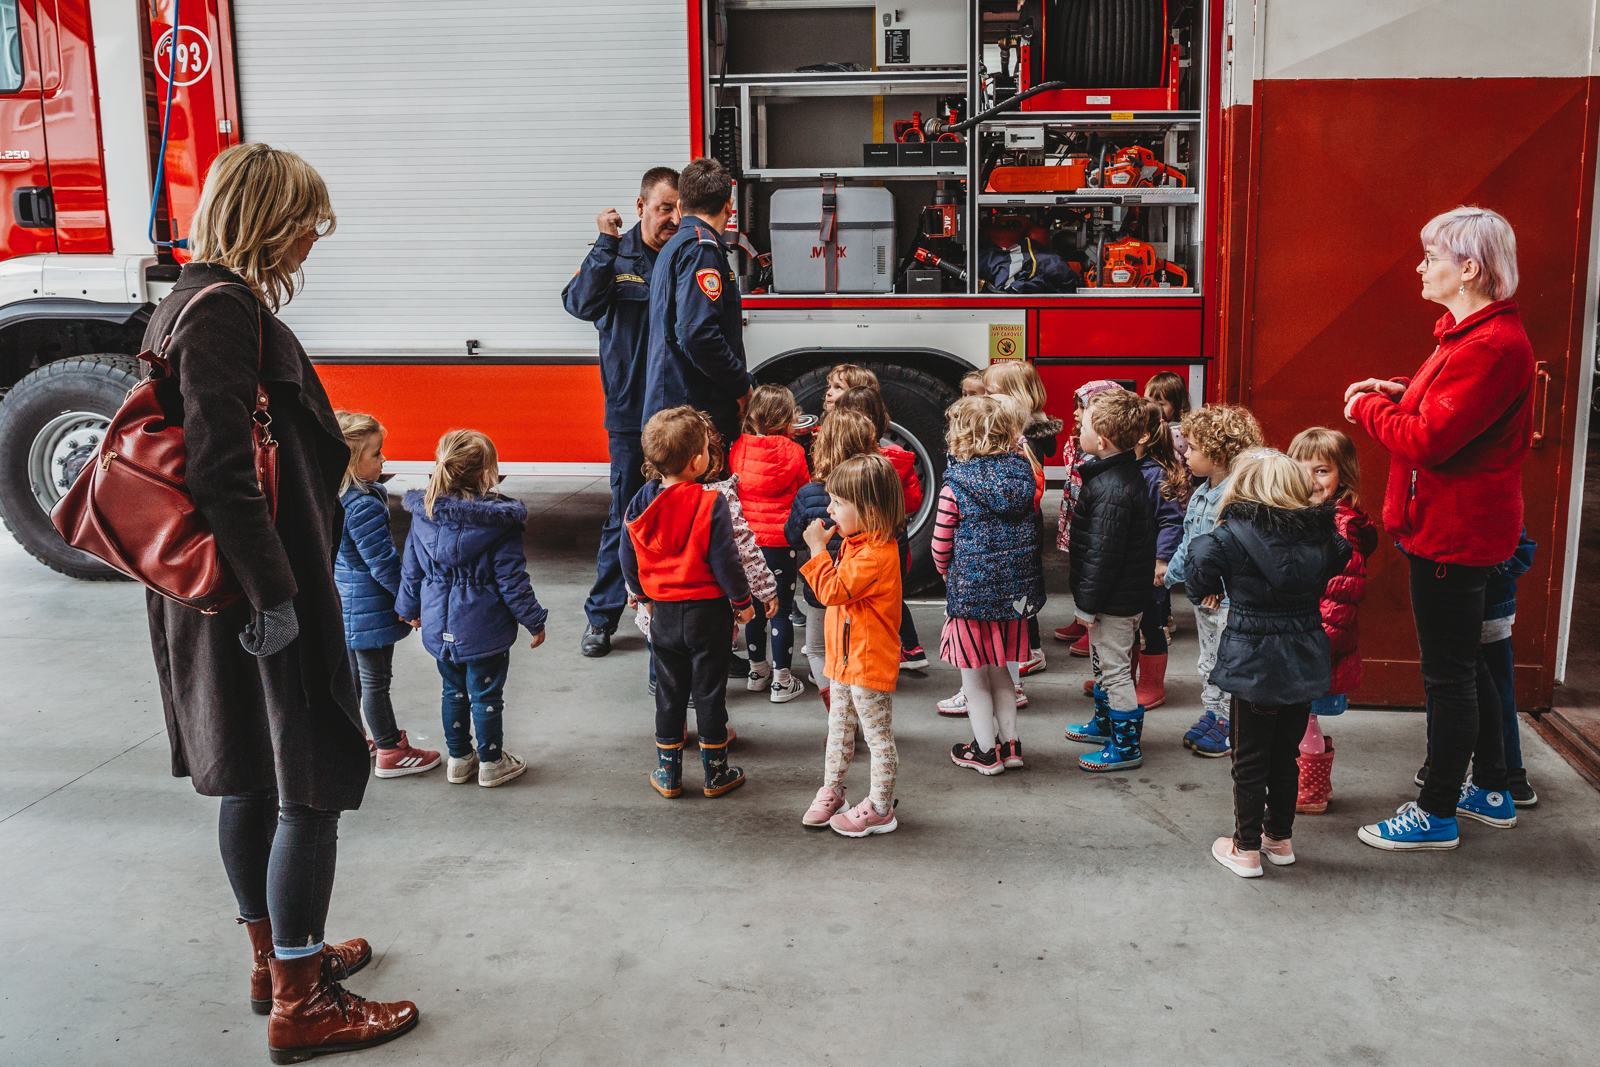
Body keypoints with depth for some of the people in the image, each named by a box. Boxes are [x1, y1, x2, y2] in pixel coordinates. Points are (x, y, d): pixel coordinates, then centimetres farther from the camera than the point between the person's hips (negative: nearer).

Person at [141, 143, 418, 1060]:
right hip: (261, 587, -11)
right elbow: (221, 467, -25)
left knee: (252, 778, 18)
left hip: (235, 594, 11)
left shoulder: (198, 301, 14)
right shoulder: (224, 310, -17)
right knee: (315, 786, -2)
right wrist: (271, 589, -23)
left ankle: (278, 956, 34)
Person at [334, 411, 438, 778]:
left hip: (344, 605, 9)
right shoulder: (364, 506, -27)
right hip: (370, 609, -9)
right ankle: (391, 752, 17)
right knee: (375, 681, 3)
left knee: (353, 674, 22)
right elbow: (383, 564, -25)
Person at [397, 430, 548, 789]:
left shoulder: (422, 514, -4)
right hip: (484, 628, -5)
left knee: (454, 691, 20)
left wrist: (410, 608, 22)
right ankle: (491, 762, 24)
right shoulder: (499, 522, -19)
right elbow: (512, 580, -15)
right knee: (486, 694, 10)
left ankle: (459, 759, 32)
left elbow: (411, 570, 6)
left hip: (439, 626, 5)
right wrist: (534, 621, -2)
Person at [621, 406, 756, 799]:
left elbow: (628, 559, 6)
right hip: (708, 611, -4)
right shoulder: (710, 503, -19)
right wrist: (742, 601, -2)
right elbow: (724, 560, -16)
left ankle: (668, 774, 22)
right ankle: (716, 773, 20)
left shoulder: (640, 503, -4)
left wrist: (643, 595, 22)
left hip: (663, 613, 4)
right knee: (709, 693, 8)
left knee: (668, 693, 15)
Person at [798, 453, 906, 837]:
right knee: (839, 730, 21)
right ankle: (831, 791, 36)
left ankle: (880, 809, 15)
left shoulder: (875, 554, -25)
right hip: (844, 659, 10)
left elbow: (833, 591, -28)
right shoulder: (857, 543, 8)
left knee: (878, 737, 4)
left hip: (870, 662, -10)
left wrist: (818, 548, -22)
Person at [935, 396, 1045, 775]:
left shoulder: (955, 486, -16)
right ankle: (1010, 744, 26)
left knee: (974, 675, 10)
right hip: (1015, 590, 5)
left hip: (971, 589, -5)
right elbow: (1029, 529, 10)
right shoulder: (1023, 474, -1)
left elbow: (941, 544, -7)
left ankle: (985, 751, 19)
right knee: (999, 670, 20)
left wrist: (947, 572, 12)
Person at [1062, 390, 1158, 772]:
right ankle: (1105, 724, 42)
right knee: (1103, 662, 25)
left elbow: (1103, 554, -26)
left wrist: (1087, 604, -18)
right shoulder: (1123, 472, 6)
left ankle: (1126, 747, 14)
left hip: (1115, 601, -10)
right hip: (1123, 594, 10)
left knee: (1115, 669, 2)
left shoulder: (1112, 490, -28)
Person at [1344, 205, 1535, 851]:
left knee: (1449, 675, 1)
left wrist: (1368, 406, -11)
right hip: (1454, 527, 11)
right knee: (1466, 665, 21)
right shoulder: (1476, 333, 12)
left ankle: (1437, 814, 13)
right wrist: (1400, 392, 4)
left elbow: (1427, 441, -27)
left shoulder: (1492, 346, -23)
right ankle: (1491, 791, 35)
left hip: (1454, 533, -11)